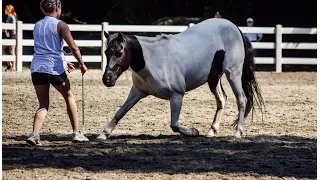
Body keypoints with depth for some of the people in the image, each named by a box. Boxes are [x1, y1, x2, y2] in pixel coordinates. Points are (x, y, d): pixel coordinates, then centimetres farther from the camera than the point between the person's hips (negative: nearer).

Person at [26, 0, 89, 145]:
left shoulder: (37, 26, 14)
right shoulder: (60, 25, -5)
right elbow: (73, 47, -10)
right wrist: (82, 64, 4)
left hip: (37, 68, 4)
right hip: (55, 69, -4)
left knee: (43, 105, 9)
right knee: (69, 97, 18)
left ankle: (34, 134, -14)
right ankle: (76, 133, 19)